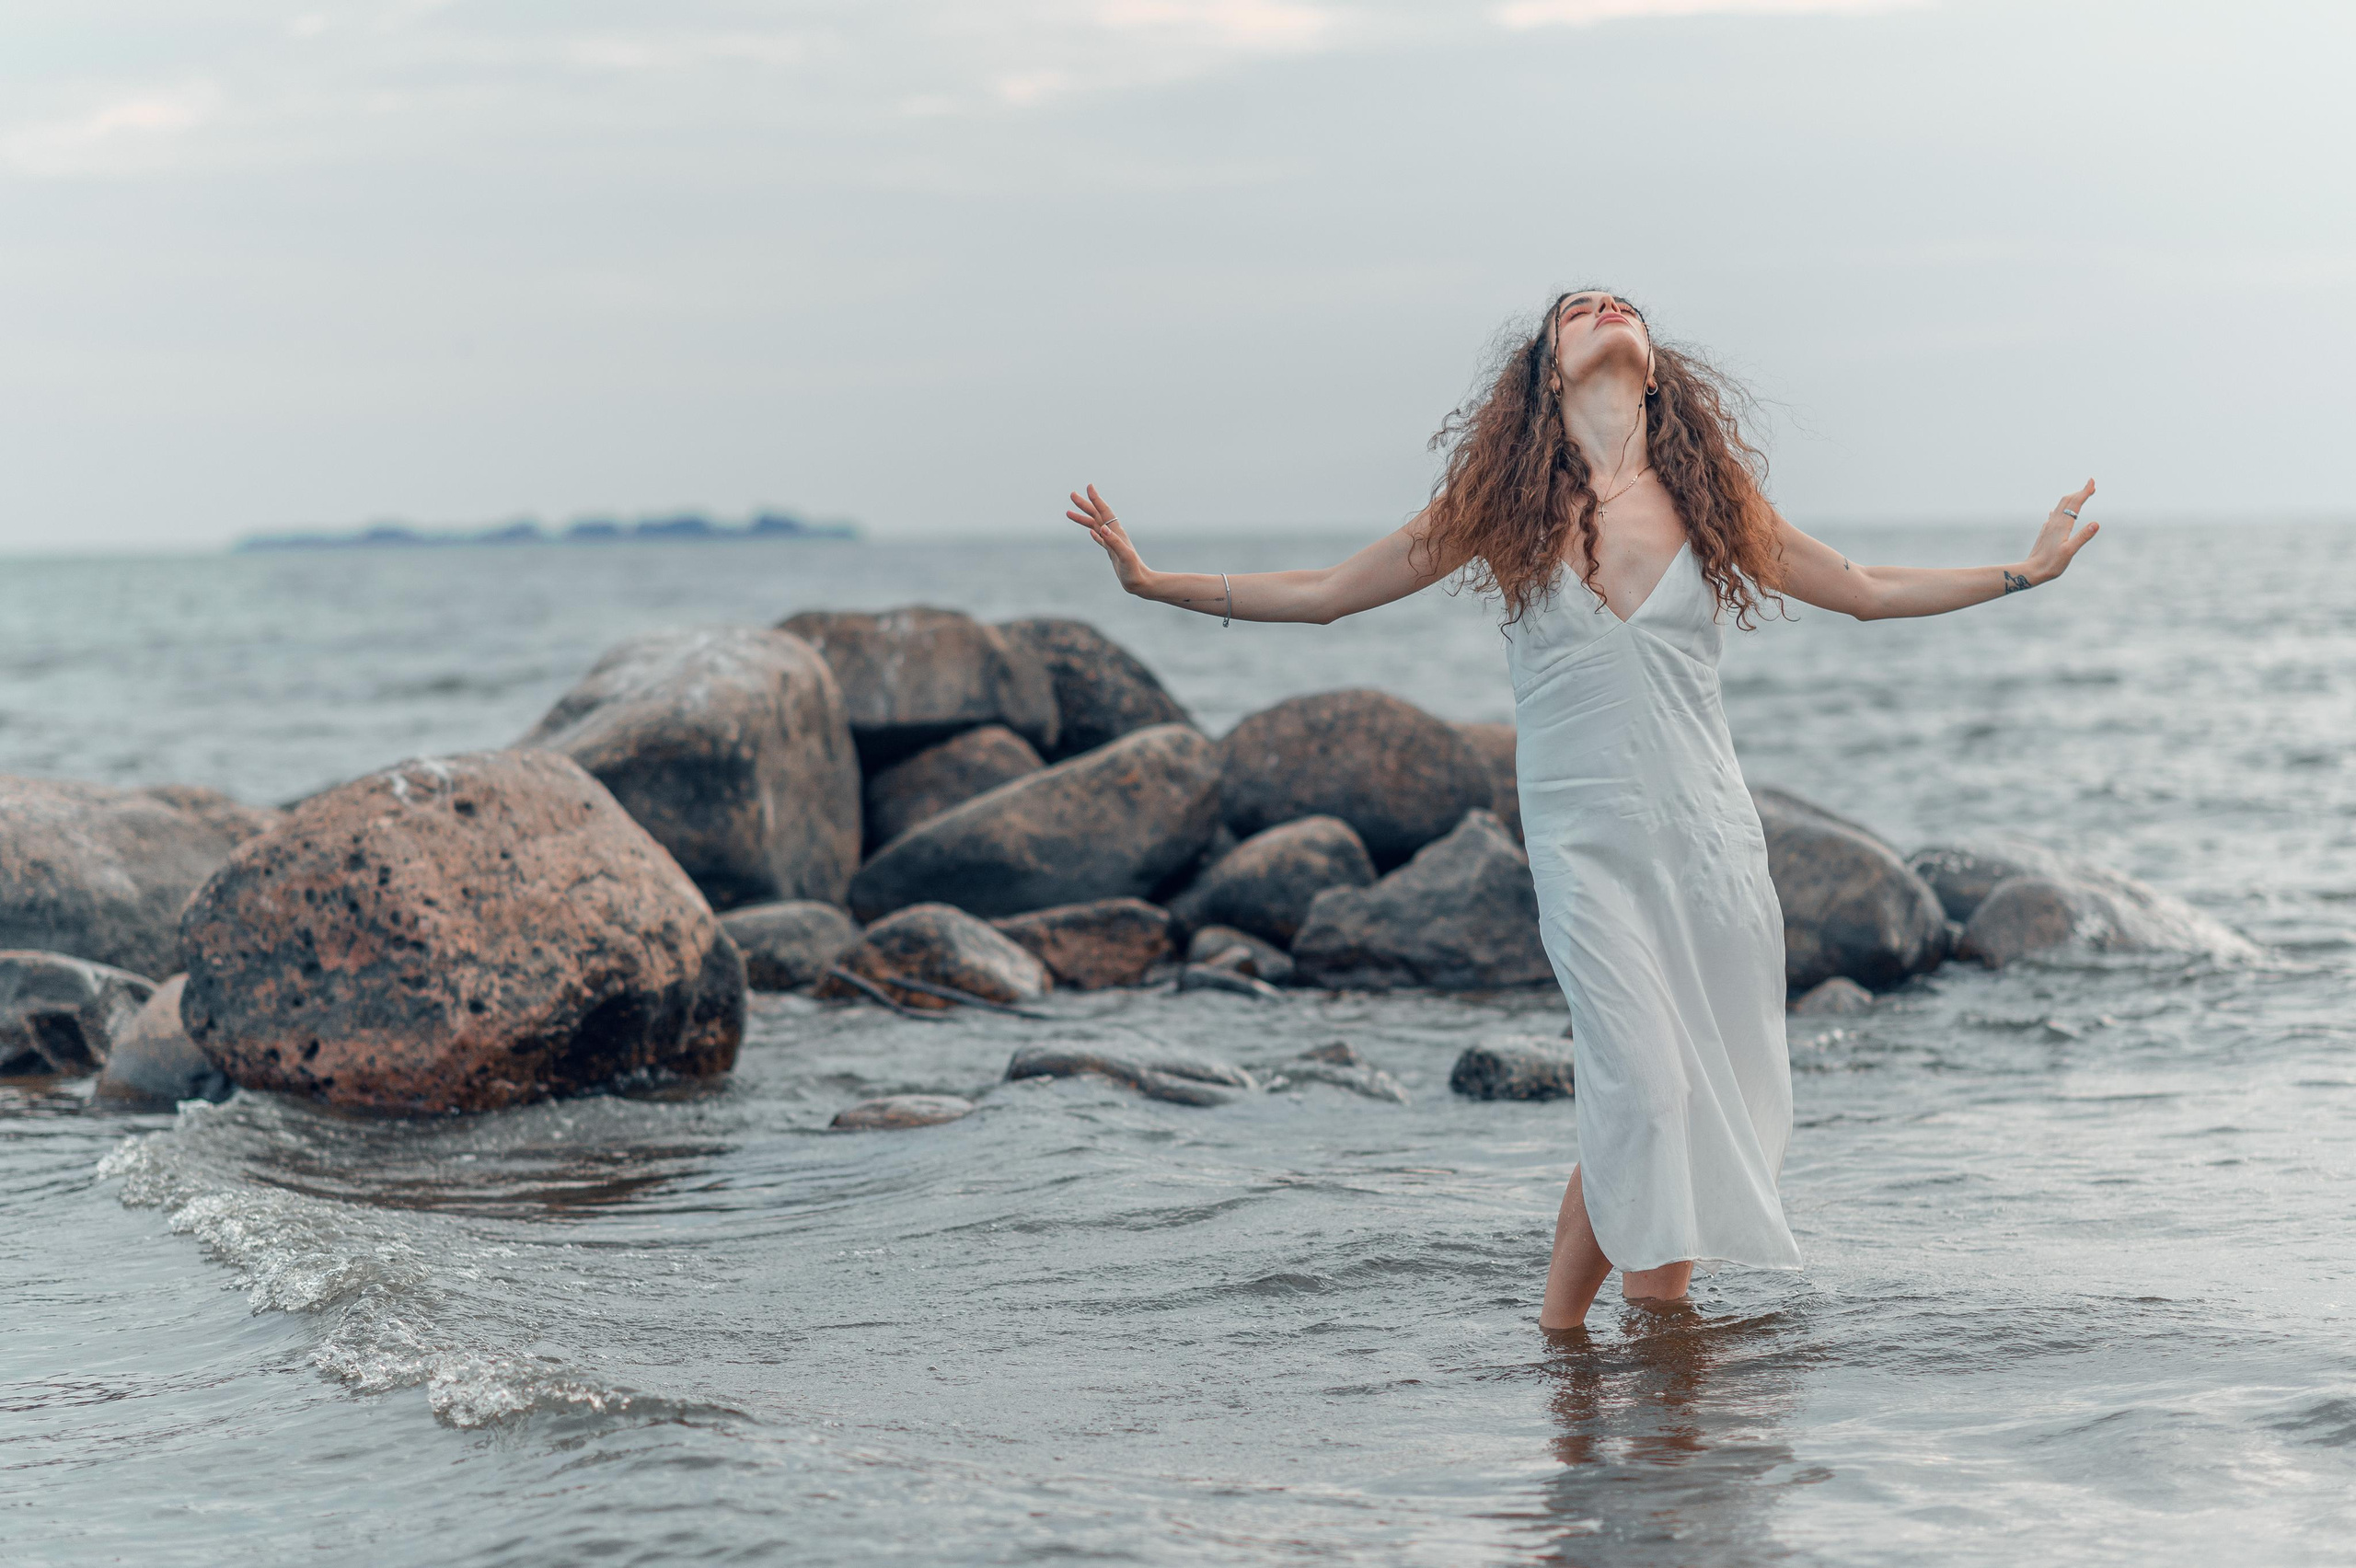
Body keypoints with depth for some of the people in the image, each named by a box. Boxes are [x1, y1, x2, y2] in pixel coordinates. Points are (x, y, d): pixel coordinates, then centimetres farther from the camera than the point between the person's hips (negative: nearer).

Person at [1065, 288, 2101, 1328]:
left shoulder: (1707, 495, 6)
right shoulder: (1503, 503, 1)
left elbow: (1868, 591, 19)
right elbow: (1322, 594, 8)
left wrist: (2027, 571, 16)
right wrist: (1154, 581, 3)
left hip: (1711, 837, 3)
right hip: (1584, 841, -3)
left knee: (1718, 1104, 1)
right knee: (1643, 1093, -15)